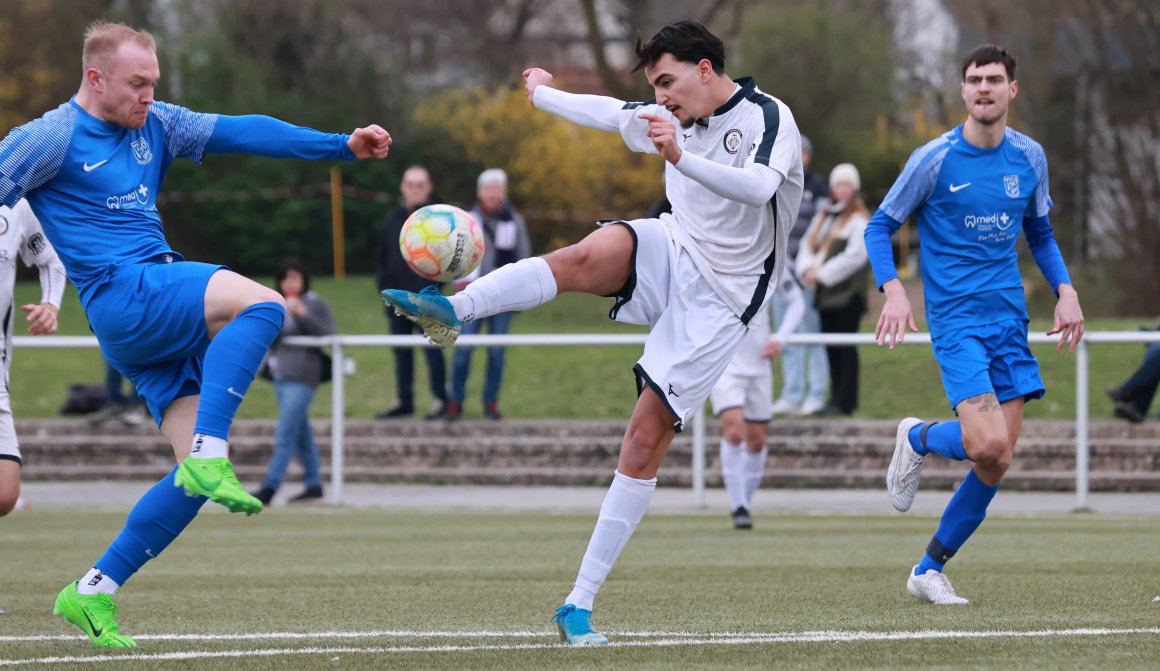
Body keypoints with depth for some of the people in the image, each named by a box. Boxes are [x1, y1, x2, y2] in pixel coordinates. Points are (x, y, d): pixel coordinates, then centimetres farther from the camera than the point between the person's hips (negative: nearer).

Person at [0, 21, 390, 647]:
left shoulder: (153, 125, 16)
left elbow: (241, 132, 13)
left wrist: (342, 146, 7)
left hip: (164, 313, 8)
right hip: (122, 296, -8)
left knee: (204, 470, -2)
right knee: (261, 302, -29)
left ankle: (92, 592, 3)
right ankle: (209, 457, -34)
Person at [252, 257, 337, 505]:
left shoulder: (316, 304, -3)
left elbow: (329, 336, -10)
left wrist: (304, 315, -18)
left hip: (302, 377, -7)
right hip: (281, 375, 7)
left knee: (285, 435, -12)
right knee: (302, 436, 12)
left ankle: (270, 488, -13)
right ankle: (313, 485, 19)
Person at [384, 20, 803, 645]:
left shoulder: (768, 118, -14)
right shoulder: (672, 117, 6)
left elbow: (758, 188, -34)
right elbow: (606, 113, 26)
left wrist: (682, 158, -48)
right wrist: (544, 95, 42)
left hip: (718, 299, -5)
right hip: (671, 251, 5)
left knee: (646, 440, -9)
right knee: (586, 256, -31)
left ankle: (580, 604, -5)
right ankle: (451, 310, -47)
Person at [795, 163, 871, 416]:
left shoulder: (860, 219, -5)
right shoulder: (824, 216, 18)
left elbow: (854, 256, -13)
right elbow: (807, 245, 16)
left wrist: (823, 274, -13)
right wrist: (807, 269, -4)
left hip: (848, 293, -7)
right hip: (825, 293, 7)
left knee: (846, 347, -7)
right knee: (831, 347, 8)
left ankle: (845, 401, -6)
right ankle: (837, 397, 13)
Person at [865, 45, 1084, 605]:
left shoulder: (1029, 158, 7)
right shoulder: (935, 159, -7)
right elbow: (880, 227, 1)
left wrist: (1065, 290, 6)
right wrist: (893, 291, -15)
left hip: (1009, 318, 5)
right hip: (955, 318, -5)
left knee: (997, 462, -1)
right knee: (987, 445, -22)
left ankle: (930, 569, 15)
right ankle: (918, 438, 12)